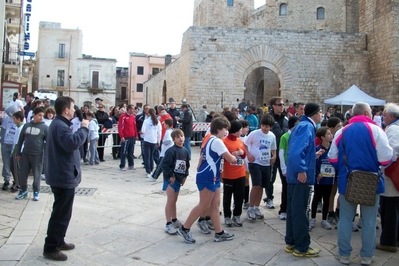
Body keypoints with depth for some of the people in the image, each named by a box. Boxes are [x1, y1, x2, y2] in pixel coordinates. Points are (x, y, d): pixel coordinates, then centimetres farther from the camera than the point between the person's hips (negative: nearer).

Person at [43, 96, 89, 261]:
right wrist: (84, 128, -25)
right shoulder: (60, 126, -21)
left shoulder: (58, 124, 14)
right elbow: (72, 143, -38)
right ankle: (50, 248, 7)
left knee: (62, 211, 21)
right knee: (61, 213, -2)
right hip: (64, 176, -11)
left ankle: (58, 241, 32)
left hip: (61, 175, 11)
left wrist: (81, 128, 1)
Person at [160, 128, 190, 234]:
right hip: (170, 179, -7)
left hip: (178, 179, 7)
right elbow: (164, 164, -22)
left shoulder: (185, 151, 5)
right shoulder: (171, 150, -18)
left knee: (174, 201, 18)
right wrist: (171, 176, -17)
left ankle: (174, 220, 31)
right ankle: (168, 224, 2)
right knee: (170, 201, -5)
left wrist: (185, 176, 7)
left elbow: (187, 165, 16)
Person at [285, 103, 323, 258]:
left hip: (294, 174, 10)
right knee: (300, 211, -1)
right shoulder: (307, 127, -14)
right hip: (301, 175, -10)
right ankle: (302, 247, 10)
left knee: (293, 210, 15)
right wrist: (301, 170, -25)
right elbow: (296, 150, -27)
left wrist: (314, 155, 26)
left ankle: (291, 243, 26)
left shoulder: (303, 125, 16)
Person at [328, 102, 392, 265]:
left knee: (345, 218, 11)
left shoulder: (341, 132, 3)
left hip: (346, 182, 3)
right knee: (369, 220, 11)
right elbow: (386, 159, -13)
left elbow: (332, 159, 5)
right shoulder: (375, 130, -8)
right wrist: (374, 163, 9)